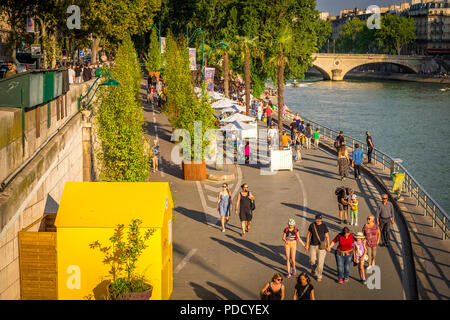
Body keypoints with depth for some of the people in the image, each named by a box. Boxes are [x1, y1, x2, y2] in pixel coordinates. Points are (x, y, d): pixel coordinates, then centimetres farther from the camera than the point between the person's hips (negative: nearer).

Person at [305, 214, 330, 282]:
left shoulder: (324, 226, -7)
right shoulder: (312, 225, -2)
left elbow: (327, 236, -1)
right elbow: (308, 235, 7)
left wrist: (328, 246, -3)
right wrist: (307, 244, 4)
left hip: (321, 246, -2)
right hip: (313, 245, 2)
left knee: (320, 261, -3)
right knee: (312, 260, 5)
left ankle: (319, 276, 10)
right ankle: (313, 269, 38)